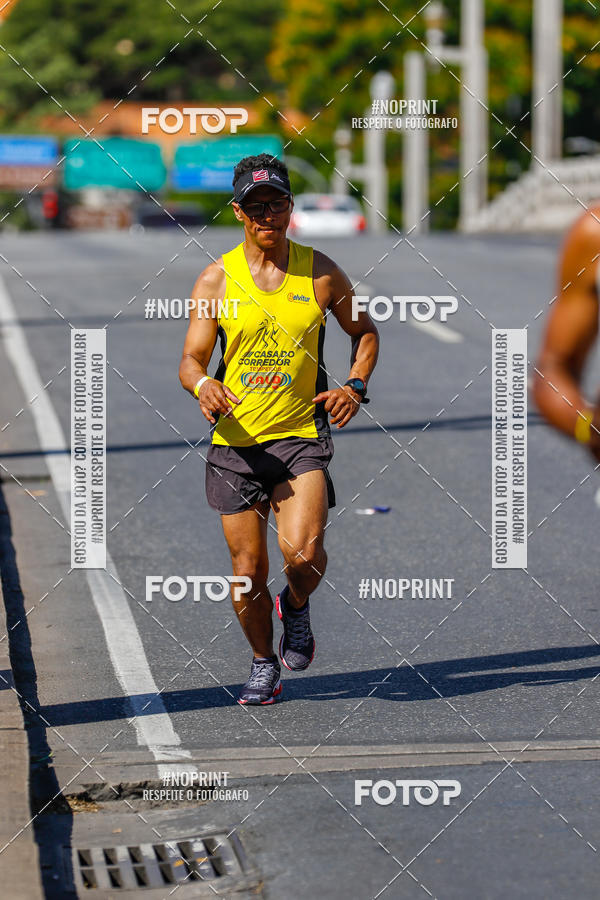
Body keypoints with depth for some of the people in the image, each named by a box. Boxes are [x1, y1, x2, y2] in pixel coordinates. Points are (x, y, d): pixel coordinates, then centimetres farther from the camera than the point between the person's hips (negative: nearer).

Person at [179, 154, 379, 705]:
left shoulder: (321, 273, 2)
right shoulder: (216, 280, 0)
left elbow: (364, 332, 17)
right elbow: (191, 361, 1)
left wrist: (355, 386, -2)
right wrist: (203, 386, -23)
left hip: (302, 436, -1)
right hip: (236, 441, 1)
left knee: (303, 551, -21)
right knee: (249, 571, 4)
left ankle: (296, 606, 14)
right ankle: (264, 666, 28)